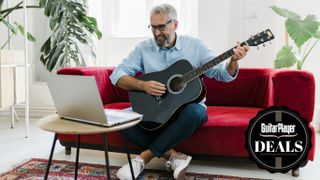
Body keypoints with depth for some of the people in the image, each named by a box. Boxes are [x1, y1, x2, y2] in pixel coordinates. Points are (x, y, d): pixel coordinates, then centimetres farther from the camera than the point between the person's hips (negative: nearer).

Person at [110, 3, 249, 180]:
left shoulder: (194, 45, -1)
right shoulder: (143, 48, 0)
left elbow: (223, 74, -1)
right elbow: (117, 75, -5)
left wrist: (233, 60, -24)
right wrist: (142, 85, -22)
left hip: (187, 106, -1)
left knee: (195, 112, -36)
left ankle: (143, 158, -27)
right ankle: (173, 156, -21)